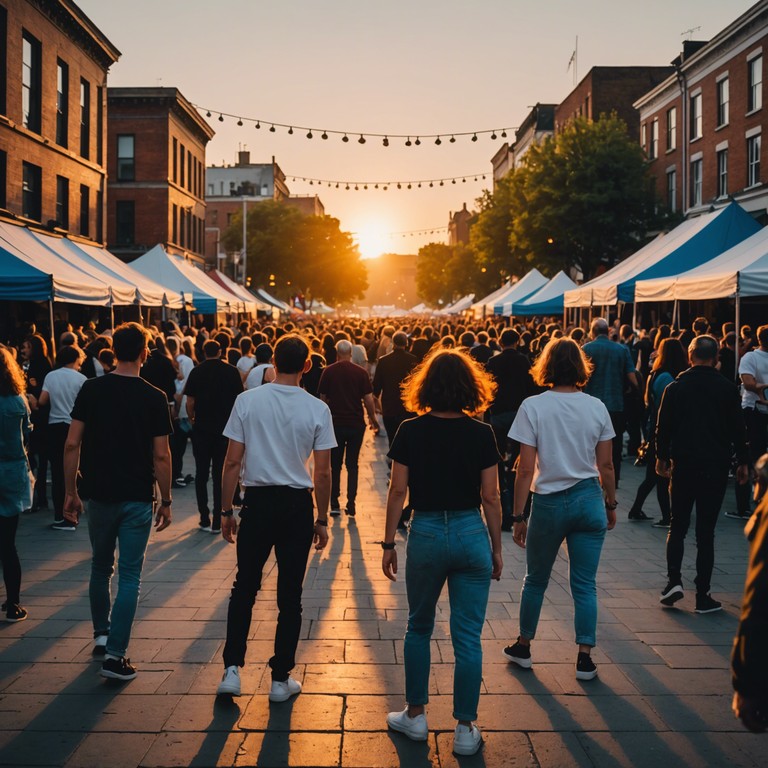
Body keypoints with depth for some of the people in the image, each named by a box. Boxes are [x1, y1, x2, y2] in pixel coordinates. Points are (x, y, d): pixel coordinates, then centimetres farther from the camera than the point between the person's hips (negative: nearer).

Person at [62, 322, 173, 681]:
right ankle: (115, 655, -1)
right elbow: (161, 456, -8)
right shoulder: (153, 397, -8)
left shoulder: (92, 389, -3)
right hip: (137, 499, -2)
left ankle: (101, 634, 35)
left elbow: (72, 445, -4)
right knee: (129, 576, 3)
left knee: (101, 567, 22)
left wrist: (71, 492, 4)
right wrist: (166, 500, 2)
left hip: (98, 494, 3)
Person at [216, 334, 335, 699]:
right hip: (297, 505, 0)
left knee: (245, 587, 15)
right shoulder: (317, 409, -5)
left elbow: (233, 461, -4)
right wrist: (321, 519, 8)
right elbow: (323, 473, -3)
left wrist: (226, 509, 6)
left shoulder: (247, 401, -5)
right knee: (290, 594, 9)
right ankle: (281, 679, 16)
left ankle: (232, 670, 9)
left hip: (257, 502, 0)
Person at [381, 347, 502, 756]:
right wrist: (496, 548, 8)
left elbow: (398, 492, -4)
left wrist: (388, 543, 5)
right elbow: (490, 498, -2)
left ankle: (415, 715, 26)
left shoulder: (410, 431, -5)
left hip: (426, 533, 0)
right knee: (467, 637, 6)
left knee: (419, 627, 19)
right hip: (471, 534, 0)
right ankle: (465, 730, 13)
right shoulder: (481, 434, -5)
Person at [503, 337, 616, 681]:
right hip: (589, 500, 2)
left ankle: (523, 647, 29)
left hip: (549, 502, -2)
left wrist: (519, 516, -5)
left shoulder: (533, 406, -10)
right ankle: (585, 658, 9)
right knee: (585, 584, 9)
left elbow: (526, 469, -11)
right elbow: (605, 465, 3)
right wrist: (611, 505, 16)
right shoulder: (597, 407, -1)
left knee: (535, 580, 16)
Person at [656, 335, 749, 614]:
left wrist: (662, 457, 15)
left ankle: (674, 580, -2)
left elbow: (664, 427, 2)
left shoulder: (675, 388, -1)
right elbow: (738, 429, 1)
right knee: (706, 532, 3)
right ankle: (702, 596, 5)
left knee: (677, 526, 14)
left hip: (683, 465, 0)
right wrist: (743, 463, 12)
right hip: (715, 467, 0)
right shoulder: (728, 389, -3)